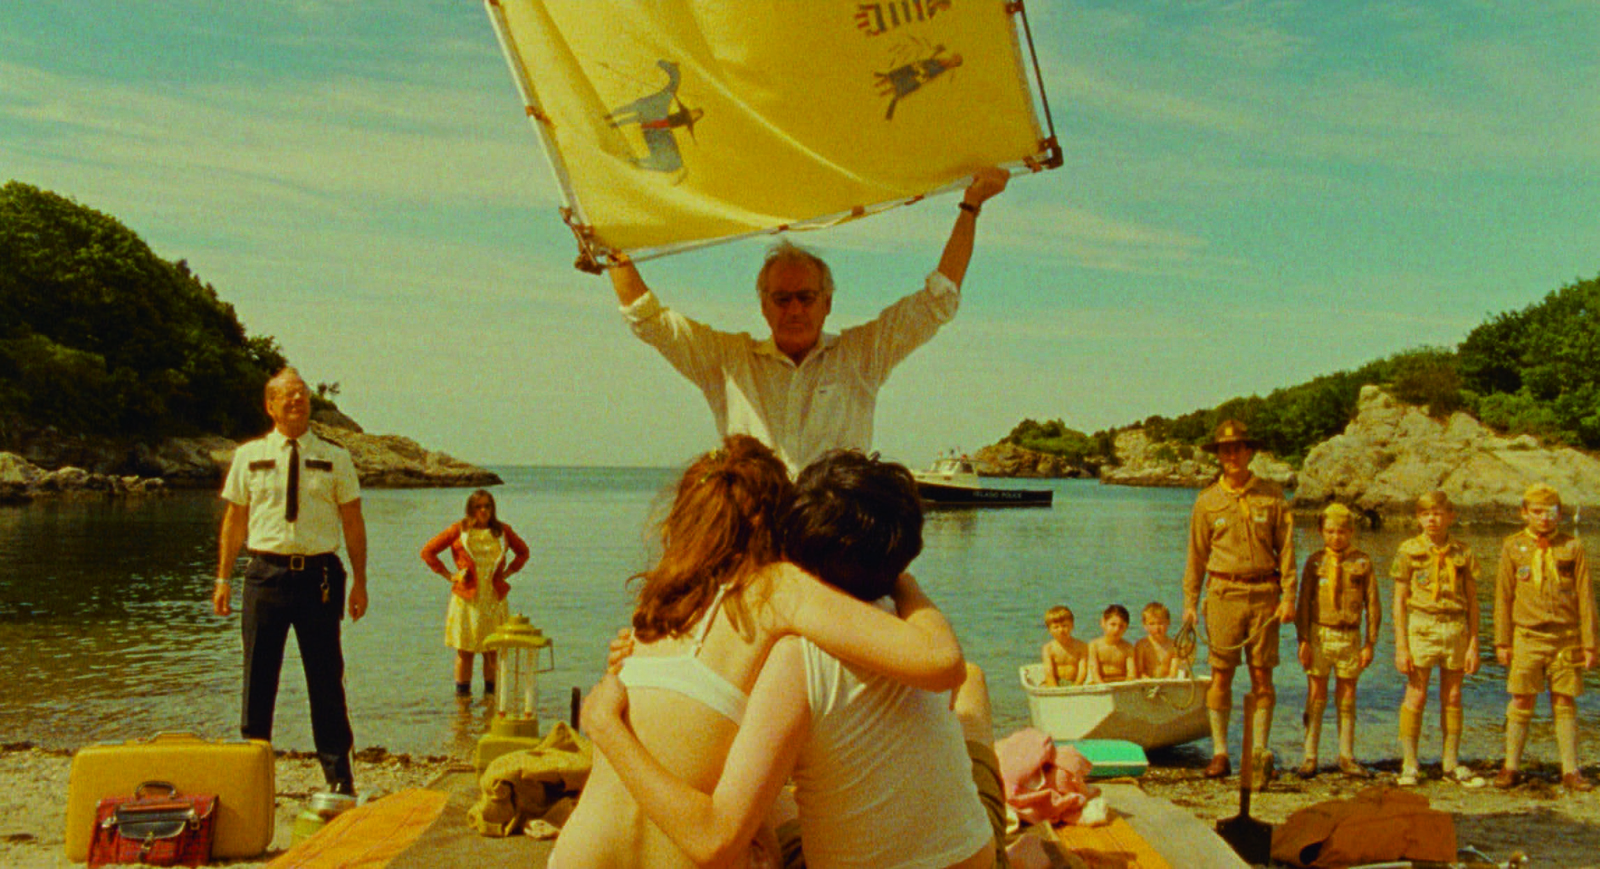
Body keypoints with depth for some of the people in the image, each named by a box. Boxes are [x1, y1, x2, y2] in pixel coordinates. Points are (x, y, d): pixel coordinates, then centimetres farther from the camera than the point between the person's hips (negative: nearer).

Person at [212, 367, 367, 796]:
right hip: (266, 572, 1)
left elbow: (353, 522, 6)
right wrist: (223, 578, 6)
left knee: (326, 678, 5)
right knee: (258, 676, 7)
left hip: (319, 574, -1)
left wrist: (359, 581, 1)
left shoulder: (335, 458, 5)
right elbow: (234, 519, 10)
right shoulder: (248, 456, 7)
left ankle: (338, 774, 15)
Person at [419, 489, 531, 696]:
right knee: (465, 650, 0)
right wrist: (448, 575, 0)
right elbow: (428, 551, 5)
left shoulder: (502, 531, 8)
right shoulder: (459, 530, 1)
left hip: (494, 598, 2)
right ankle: (462, 695, 9)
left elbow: (523, 552, 24)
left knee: (493, 651, 3)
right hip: (467, 598, -2)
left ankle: (491, 694, 13)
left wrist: (507, 572, 11)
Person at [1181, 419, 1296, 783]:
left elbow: (1285, 548, 6)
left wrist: (1288, 596, -2)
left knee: (1262, 674, 1)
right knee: (1221, 674, 0)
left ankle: (1260, 750, 9)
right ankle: (1219, 753, 6)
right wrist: (1190, 602, 5)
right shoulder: (1207, 501, 6)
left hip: (1263, 594, 0)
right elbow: (1196, 555, 9)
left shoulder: (1271, 496, 5)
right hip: (1223, 592, 0)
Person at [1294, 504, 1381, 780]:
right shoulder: (1315, 561, 3)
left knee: (1347, 699, 7)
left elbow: (1372, 606, 5)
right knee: (1316, 697, 1)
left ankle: (1347, 757, 16)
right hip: (1320, 633, 0)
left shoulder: (1362, 562, 3)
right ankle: (1310, 757, 6)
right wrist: (1303, 640, -4)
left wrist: (1370, 644, 1)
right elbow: (1303, 603, 3)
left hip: (1350, 637, 1)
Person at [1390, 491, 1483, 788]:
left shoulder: (1463, 553, 5)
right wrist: (1401, 646, -6)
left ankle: (1451, 764, 18)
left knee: (1452, 698, 8)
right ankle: (1409, 765, 7)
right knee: (1416, 696, -1)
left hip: (1456, 629, 2)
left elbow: (1472, 601, 8)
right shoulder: (1409, 551, 0)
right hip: (1421, 626, -2)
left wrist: (1473, 644, 3)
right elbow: (1399, 600, -1)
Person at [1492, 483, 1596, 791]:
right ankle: (1511, 768, 9)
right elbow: (1503, 597, 5)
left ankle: (1570, 771, 11)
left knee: (1565, 704, 5)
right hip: (1527, 636, 0)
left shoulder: (1573, 547, 3)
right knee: (1521, 702, 0)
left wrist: (1589, 644, 0)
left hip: (1566, 637, 0)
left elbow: (1586, 598, 3)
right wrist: (1502, 642, 2)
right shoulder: (1513, 547, 4)